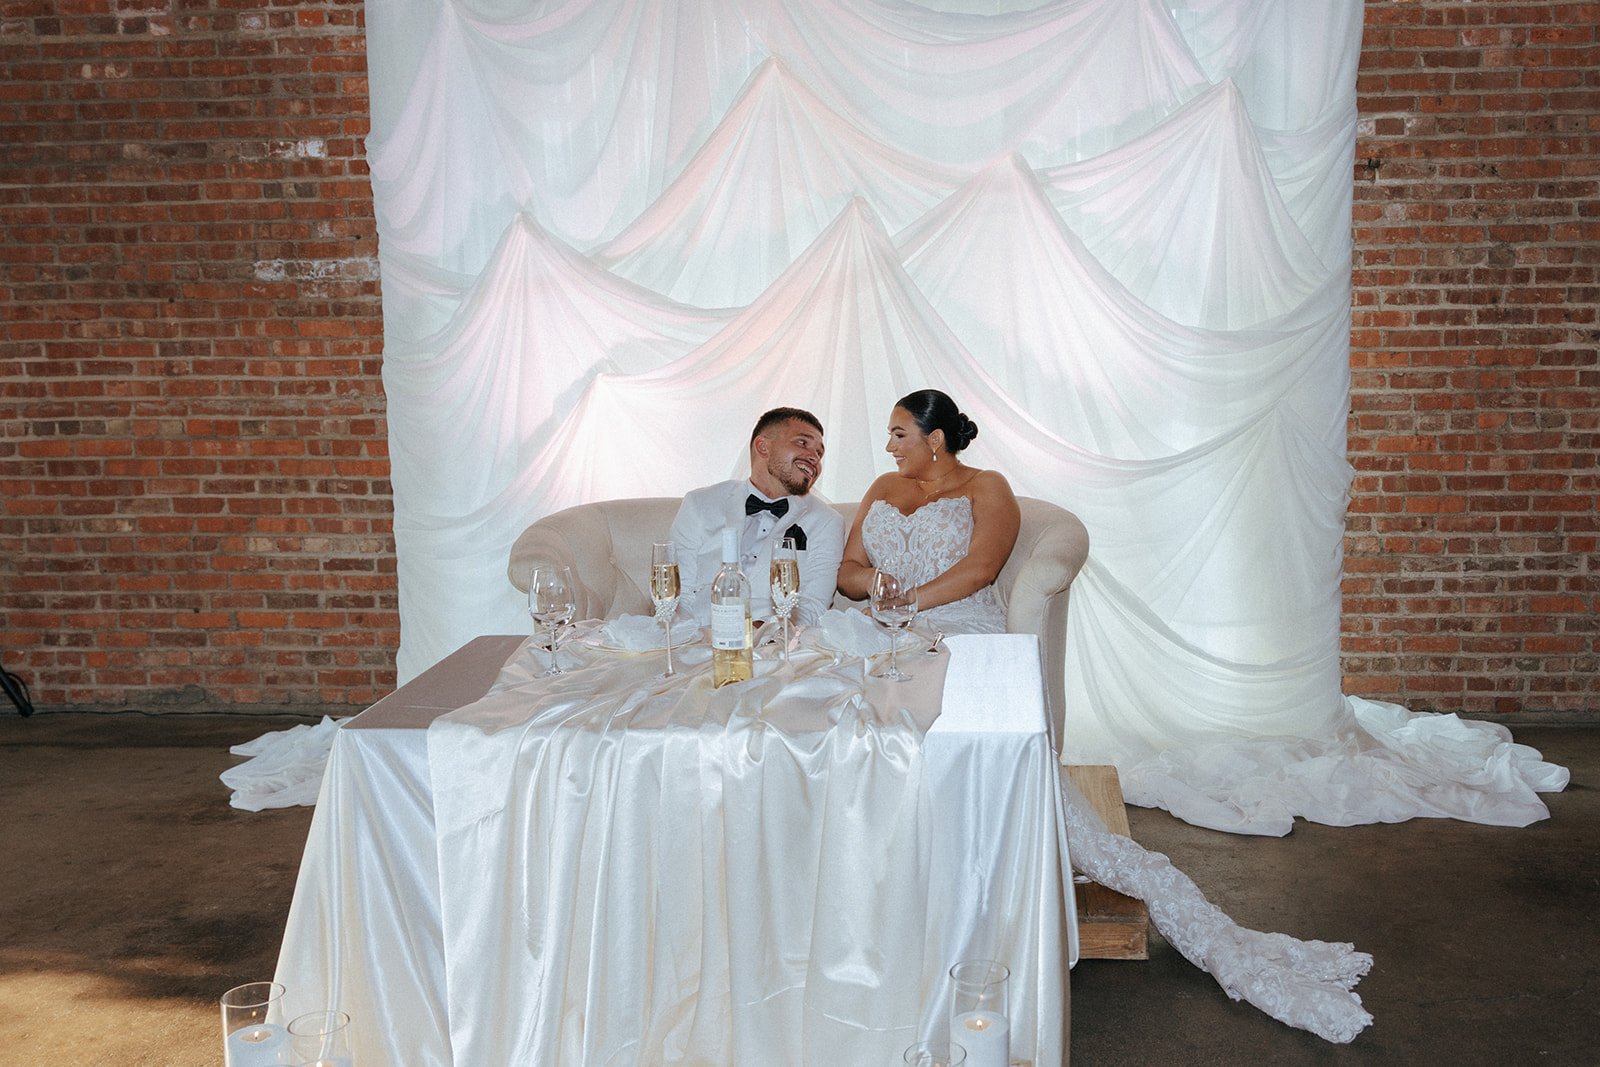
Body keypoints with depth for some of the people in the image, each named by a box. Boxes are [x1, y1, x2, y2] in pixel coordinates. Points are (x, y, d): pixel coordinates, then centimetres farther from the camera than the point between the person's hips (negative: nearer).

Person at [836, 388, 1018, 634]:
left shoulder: (986, 486, 9)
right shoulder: (884, 487, 25)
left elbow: (981, 568, -9)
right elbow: (846, 571, 19)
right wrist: (869, 579, -6)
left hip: (962, 625, -4)